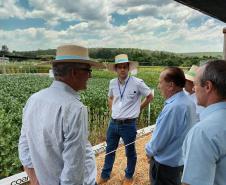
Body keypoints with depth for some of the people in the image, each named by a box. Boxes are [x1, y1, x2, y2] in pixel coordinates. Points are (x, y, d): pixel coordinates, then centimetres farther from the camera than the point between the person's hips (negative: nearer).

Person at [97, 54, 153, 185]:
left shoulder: (137, 83, -13)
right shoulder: (112, 83, 1)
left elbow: (150, 96, 1)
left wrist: (138, 109, 1)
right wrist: (113, 110, 7)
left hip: (129, 124, -4)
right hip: (113, 123, 5)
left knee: (130, 152, 15)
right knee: (110, 150, 19)